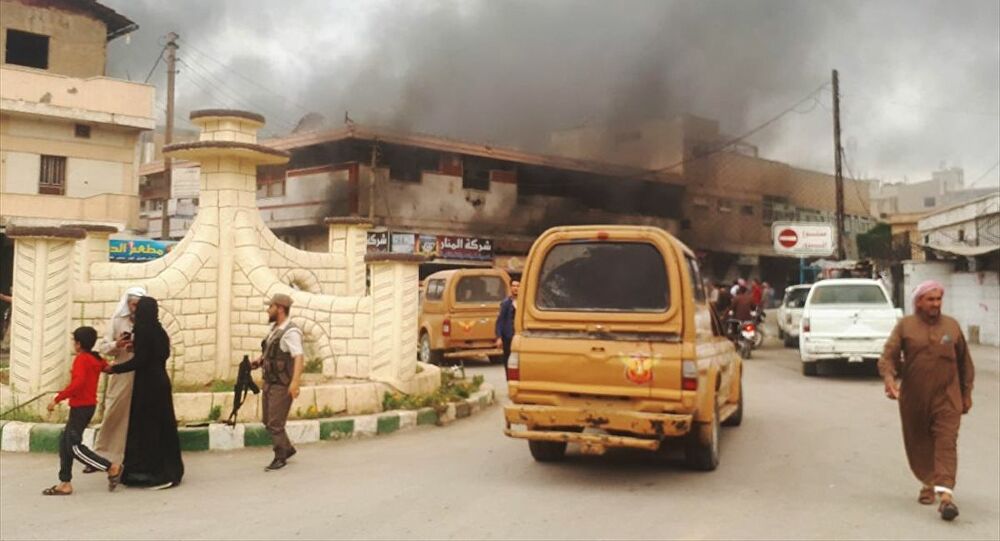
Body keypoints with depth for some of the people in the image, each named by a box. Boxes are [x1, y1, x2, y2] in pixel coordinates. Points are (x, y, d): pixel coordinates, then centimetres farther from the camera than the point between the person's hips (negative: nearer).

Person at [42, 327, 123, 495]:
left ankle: (111, 468, -4)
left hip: (80, 406, -9)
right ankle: (65, 483, 15)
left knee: (75, 447, -5)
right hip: (89, 405, 9)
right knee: (65, 442, 13)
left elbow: (78, 382, -28)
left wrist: (57, 399, -26)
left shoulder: (81, 359, -16)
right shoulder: (97, 359, 9)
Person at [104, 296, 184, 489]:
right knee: (162, 424, 11)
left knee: (145, 426, -1)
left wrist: (114, 368, -6)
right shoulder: (160, 331, 9)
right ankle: (169, 470, 16)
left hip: (146, 384, -8)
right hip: (161, 382, 8)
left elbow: (139, 360, -18)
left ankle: (147, 471, 2)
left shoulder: (143, 330, -13)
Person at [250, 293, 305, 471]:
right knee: (268, 421, 16)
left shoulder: (290, 331, -19)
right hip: (270, 382, 9)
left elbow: (299, 357, -31)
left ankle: (280, 458, 14)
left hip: (283, 385, -9)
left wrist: (295, 381, -43)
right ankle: (287, 448, 33)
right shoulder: (274, 328, 10)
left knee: (275, 423, -2)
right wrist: (259, 360, 8)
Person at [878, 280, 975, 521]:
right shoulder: (905, 326, 2)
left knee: (946, 443, -11)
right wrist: (889, 378, -25)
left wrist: (967, 393, 15)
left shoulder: (952, 326, 8)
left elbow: (965, 362, 15)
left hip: (946, 397, 0)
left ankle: (946, 494, -18)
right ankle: (929, 484, 31)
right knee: (919, 444, 10)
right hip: (913, 398, 0)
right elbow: (888, 356, -7)